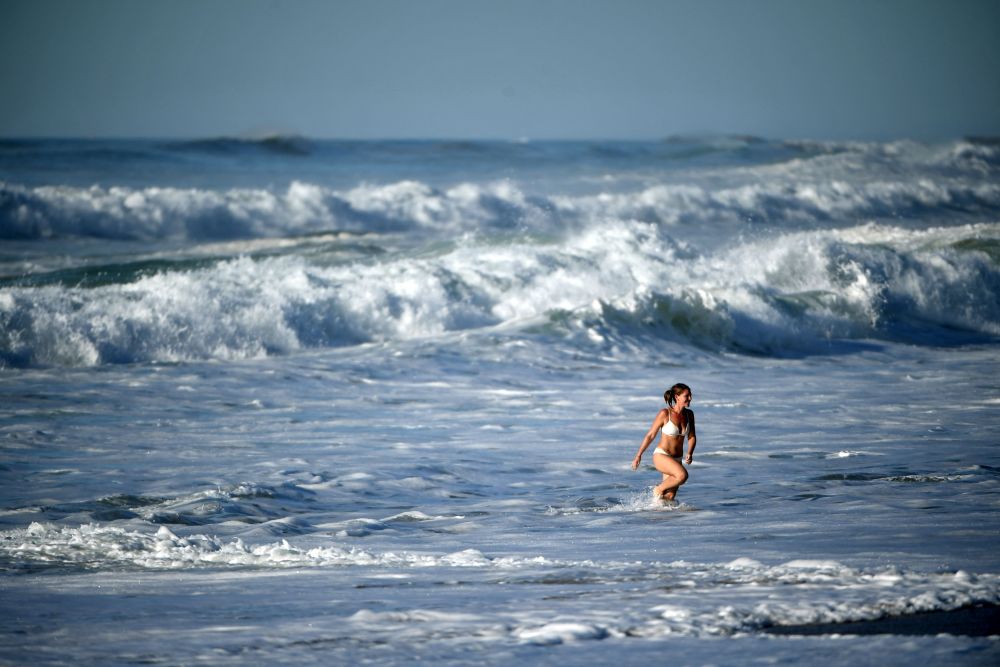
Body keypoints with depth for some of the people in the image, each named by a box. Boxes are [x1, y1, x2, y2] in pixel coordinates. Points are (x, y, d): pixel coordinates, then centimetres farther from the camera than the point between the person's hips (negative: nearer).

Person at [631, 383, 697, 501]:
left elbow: (692, 437, 9)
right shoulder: (664, 414, -14)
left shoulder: (689, 414, 2)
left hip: (676, 459, 6)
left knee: (670, 497, 4)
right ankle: (658, 490, -8)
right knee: (682, 475, -31)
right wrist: (638, 456, -1)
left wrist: (690, 454, -11)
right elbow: (650, 435, -6)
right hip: (661, 456, -6)